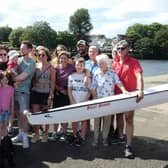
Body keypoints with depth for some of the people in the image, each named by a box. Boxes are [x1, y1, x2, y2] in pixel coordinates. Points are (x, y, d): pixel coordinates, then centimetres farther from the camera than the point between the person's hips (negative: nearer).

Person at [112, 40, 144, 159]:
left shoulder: (134, 62, -7)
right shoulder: (115, 63, 8)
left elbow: (139, 76, -21)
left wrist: (140, 90, -36)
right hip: (117, 95, 5)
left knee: (129, 119, -5)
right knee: (119, 117, 16)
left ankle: (128, 146, -3)